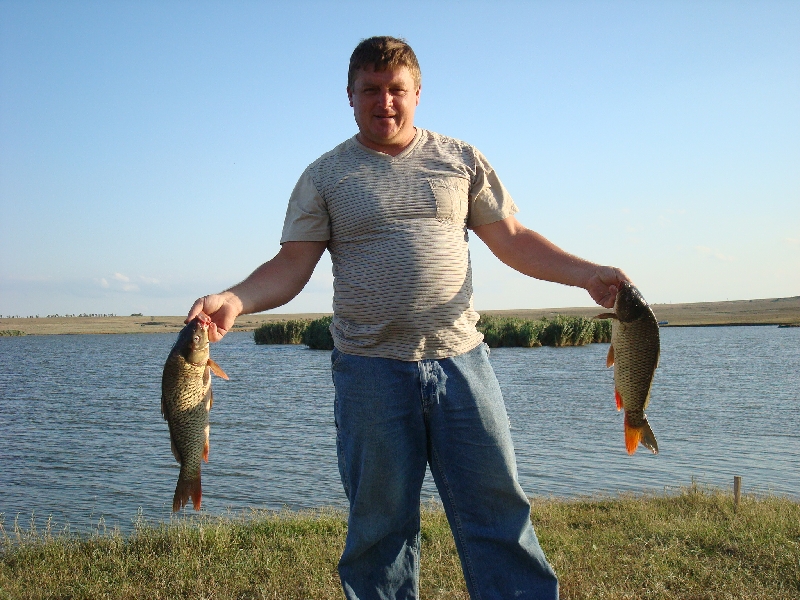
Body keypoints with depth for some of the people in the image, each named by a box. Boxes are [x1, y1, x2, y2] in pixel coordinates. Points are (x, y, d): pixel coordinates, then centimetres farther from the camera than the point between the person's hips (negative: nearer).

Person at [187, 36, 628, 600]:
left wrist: (588, 273, -1)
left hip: (461, 362, 1)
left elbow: (513, 241, 11)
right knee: (380, 522, 8)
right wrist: (234, 300, -17)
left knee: (498, 507, 4)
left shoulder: (461, 160, 12)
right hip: (370, 370, -1)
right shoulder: (325, 177, 7)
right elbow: (291, 266, 1)